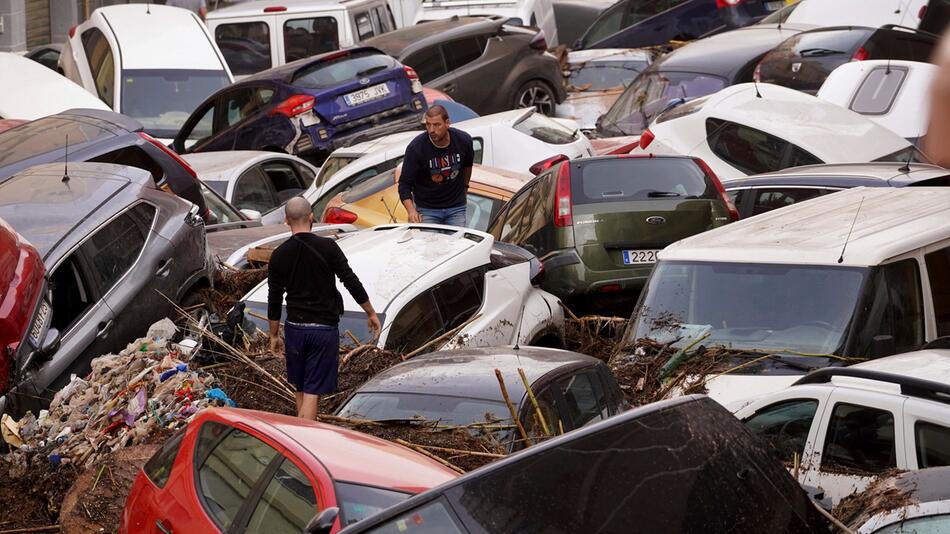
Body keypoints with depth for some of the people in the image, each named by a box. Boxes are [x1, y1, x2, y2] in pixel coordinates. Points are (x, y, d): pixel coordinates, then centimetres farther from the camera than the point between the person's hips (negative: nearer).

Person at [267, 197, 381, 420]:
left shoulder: (279, 255, -1)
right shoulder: (327, 247, -9)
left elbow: (274, 300, 4)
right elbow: (351, 282, -7)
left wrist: (274, 335, 14)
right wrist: (371, 314, 4)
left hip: (294, 328, 3)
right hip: (324, 329, -3)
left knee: (301, 390, 18)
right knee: (313, 392, -3)